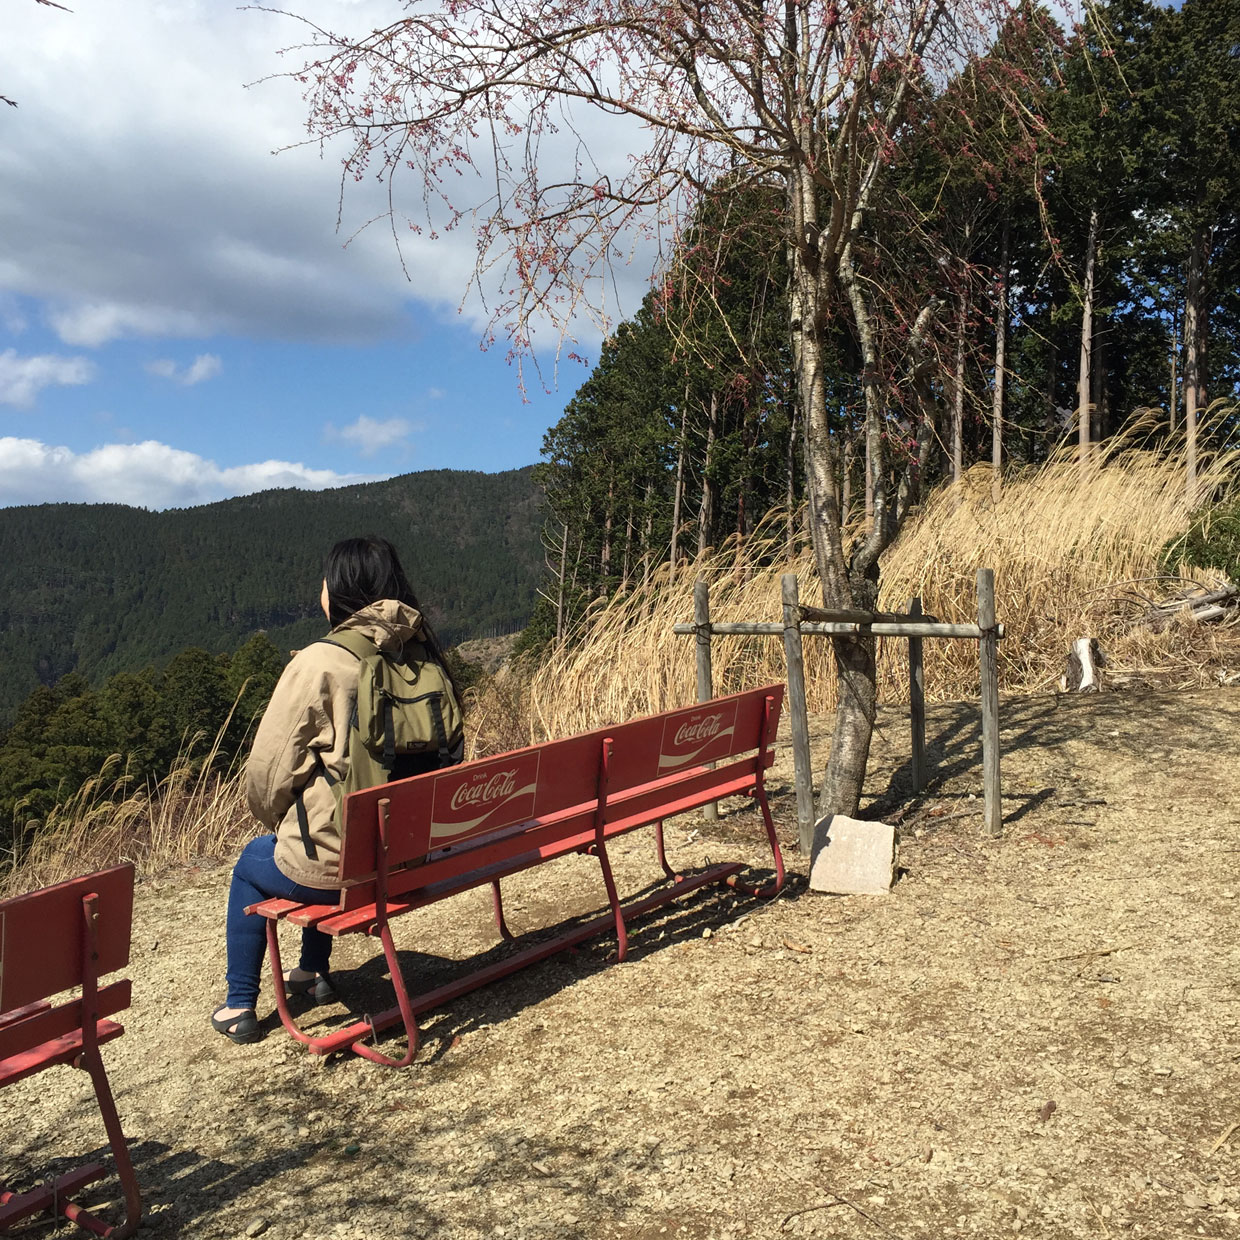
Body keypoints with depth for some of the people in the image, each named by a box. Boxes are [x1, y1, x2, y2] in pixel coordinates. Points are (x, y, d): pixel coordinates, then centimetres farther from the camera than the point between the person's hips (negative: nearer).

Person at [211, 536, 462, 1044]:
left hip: (337, 867, -6)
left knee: (251, 862, 26)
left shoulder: (318, 663, -18)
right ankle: (313, 973, 50)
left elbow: (268, 765, -12)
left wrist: (276, 820, 12)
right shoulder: (425, 654, -1)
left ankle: (239, 1007, 34)